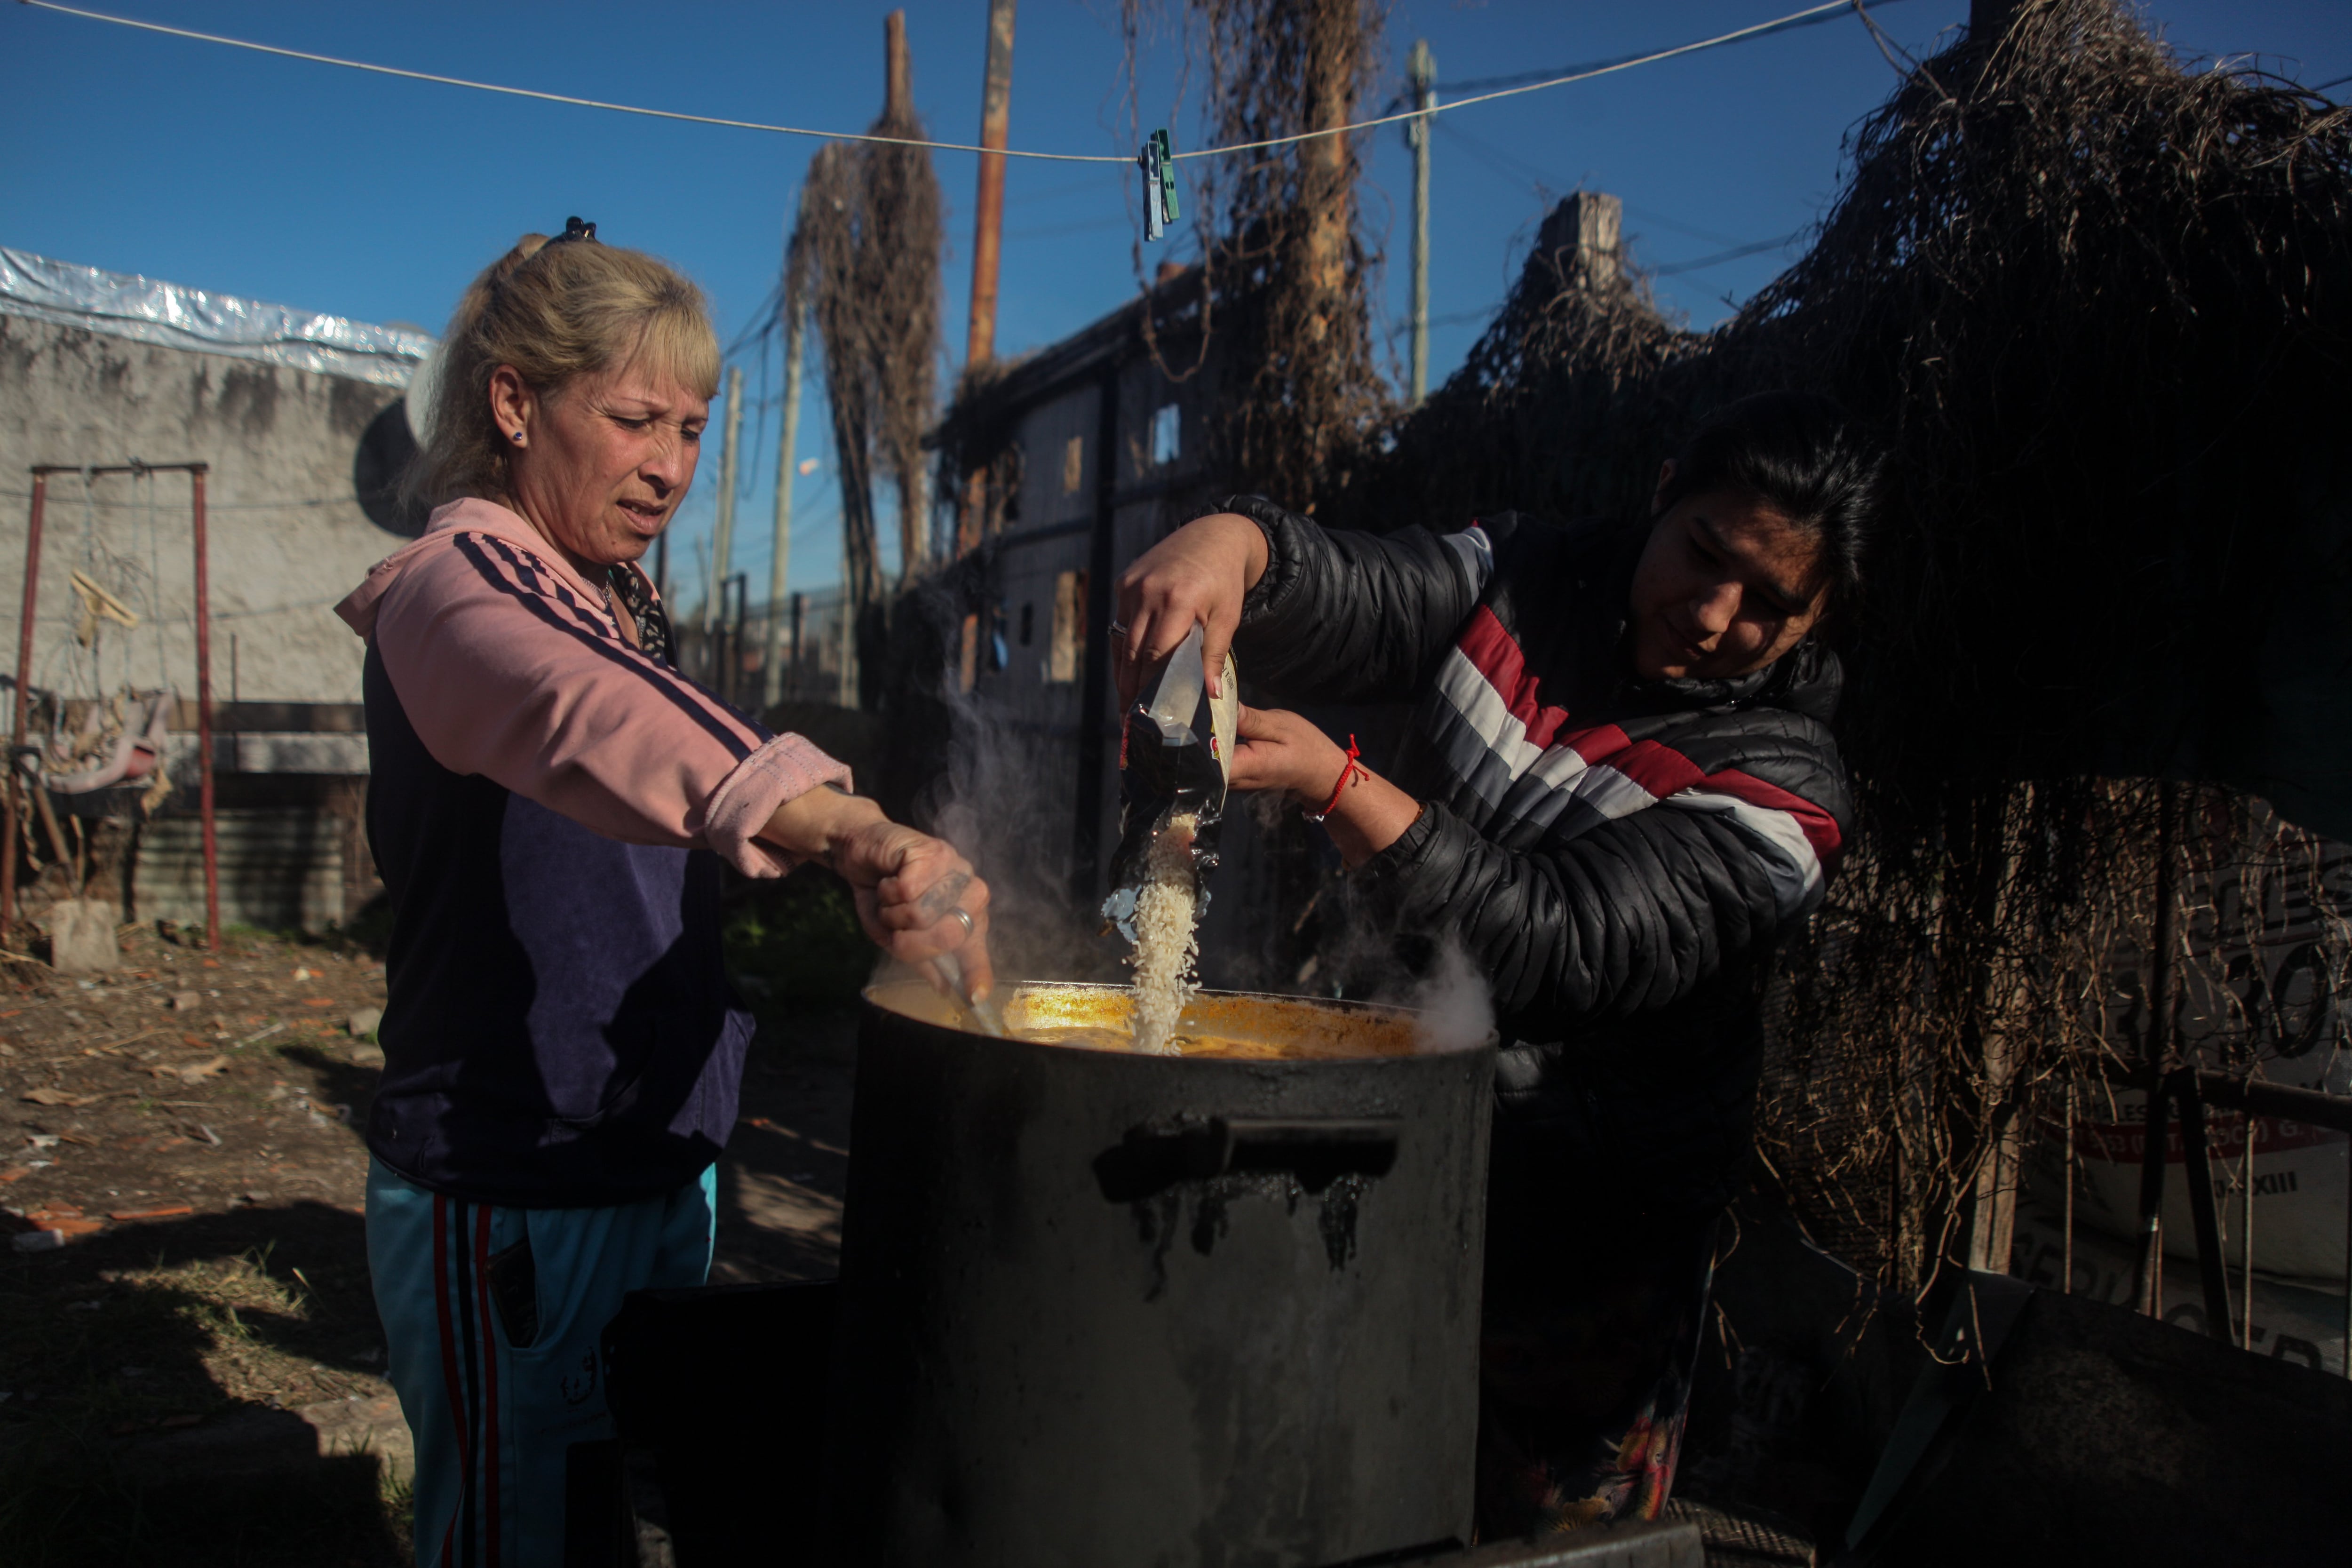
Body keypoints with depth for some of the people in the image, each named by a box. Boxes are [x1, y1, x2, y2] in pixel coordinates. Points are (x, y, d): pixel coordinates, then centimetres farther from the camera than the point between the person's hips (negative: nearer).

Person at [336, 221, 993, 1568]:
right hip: (511, 1202, -8)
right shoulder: (458, 585, -16)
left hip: (660, 1169, 8)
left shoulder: (622, 605, 11)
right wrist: (856, 835, -56)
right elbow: (587, 716, -41)